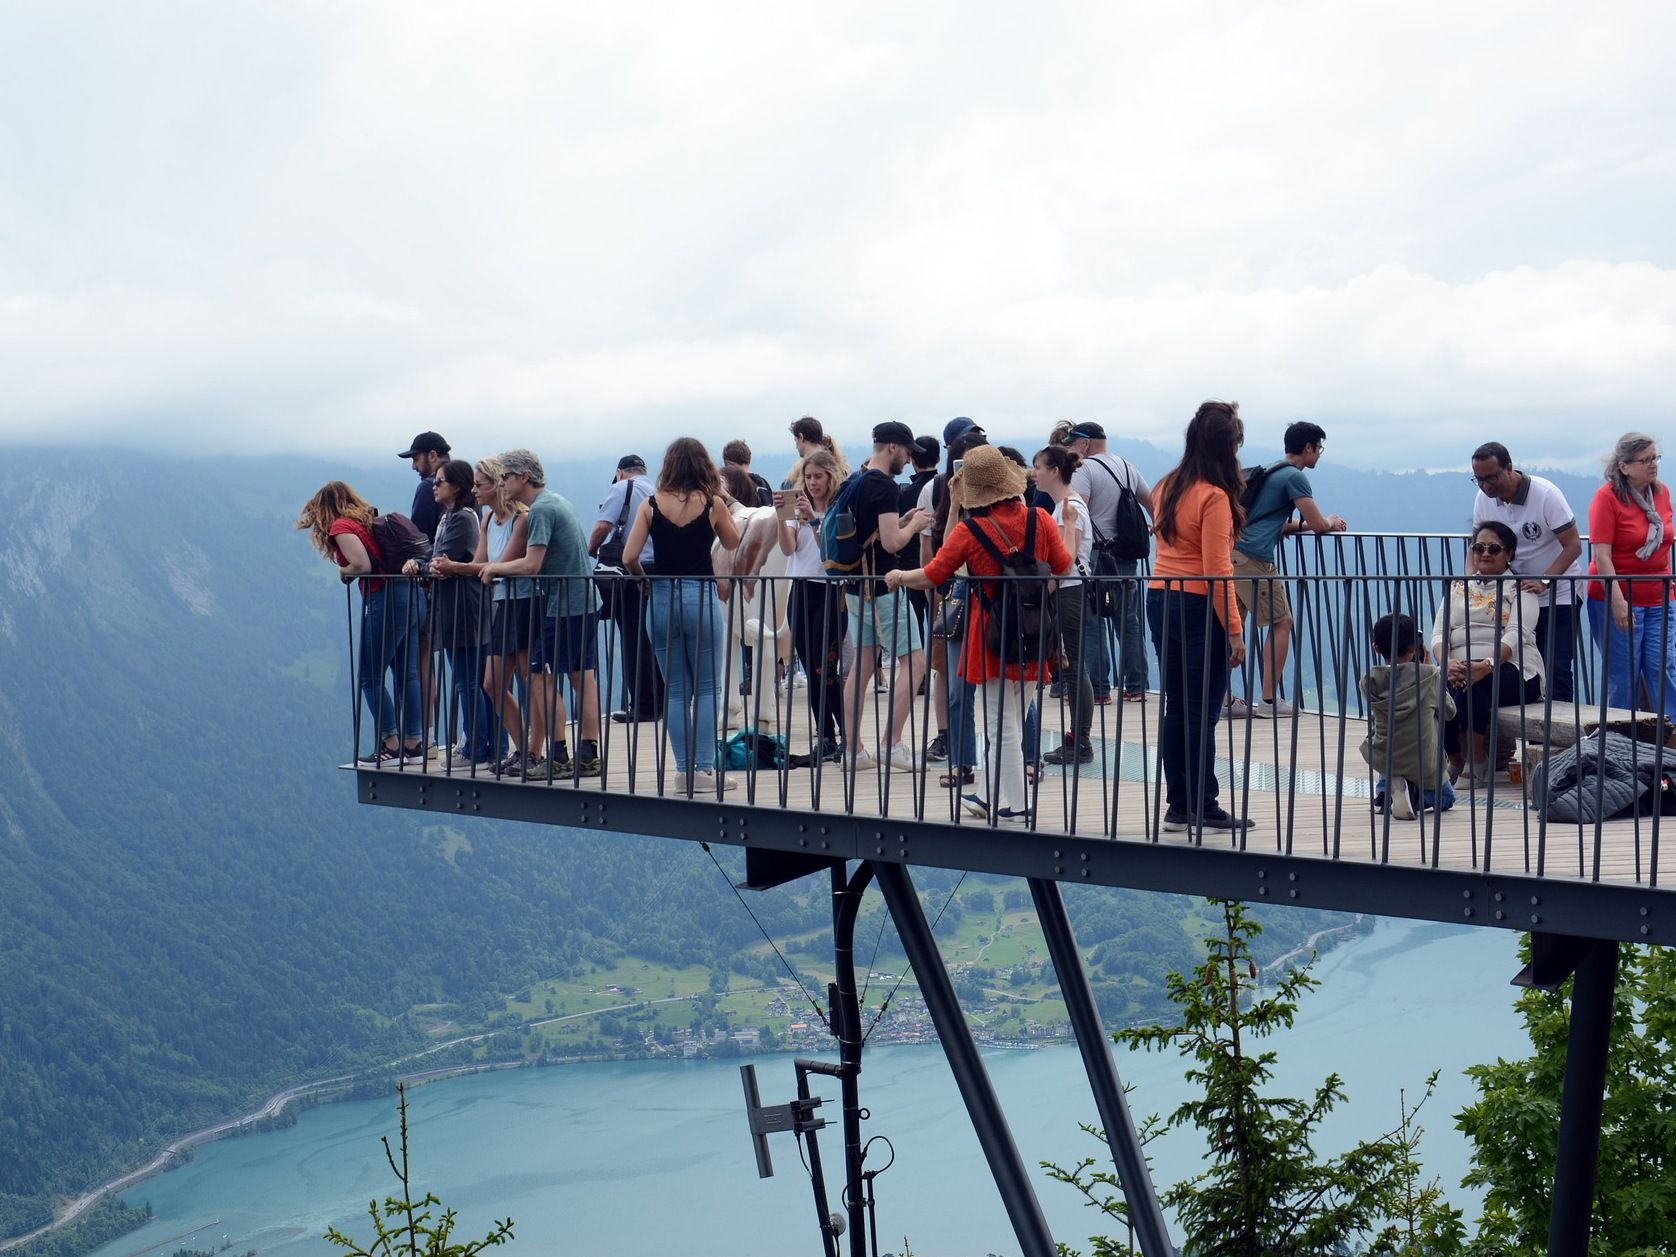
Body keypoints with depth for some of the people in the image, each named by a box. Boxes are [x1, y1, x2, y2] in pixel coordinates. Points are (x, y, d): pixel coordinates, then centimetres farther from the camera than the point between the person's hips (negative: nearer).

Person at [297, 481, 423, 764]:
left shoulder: (341, 526, -3)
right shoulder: (370, 519, 19)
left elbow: (362, 564, -14)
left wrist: (344, 573, 2)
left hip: (384, 598, -8)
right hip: (409, 593, 8)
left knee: (371, 677, 1)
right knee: (407, 674, 10)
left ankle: (391, 745, 0)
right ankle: (414, 743, 11)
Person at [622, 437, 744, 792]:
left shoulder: (651, 504, 0)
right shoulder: (712, 504, -3)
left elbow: (629, 557, -5)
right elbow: (733, 543, 14)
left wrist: (645, 578, 13)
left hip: (662, 599, 2)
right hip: (701, 597, -2)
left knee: (675, 691, 9)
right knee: (707, 689, 5)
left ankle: (684, 770, 9)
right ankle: (703, 769, 1)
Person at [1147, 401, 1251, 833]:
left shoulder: (1167, 487, 7)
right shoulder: (1214, 497, -15)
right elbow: (1216, 570, -18)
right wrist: (1234, 630, -15)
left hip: (1159, 599, 7)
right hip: (1199, 607, -7)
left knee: (1174, 707, 11)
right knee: (1202, 713, -1)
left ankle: (1178, 804, 15)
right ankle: (1203, 808, 4)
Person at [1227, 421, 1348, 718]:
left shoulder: (1272, 473, 25)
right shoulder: (1294, 477, -5)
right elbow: (1318, 525, -7)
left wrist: (1302, 524, 21)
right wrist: (1332, 522, 15)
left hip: (1234, 553, 9)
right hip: (1255, 559, -9)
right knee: (1281, 623, 2)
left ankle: (1223, 699, 6)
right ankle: (1269, 700, 1)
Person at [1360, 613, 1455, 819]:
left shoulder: (1369, 681, -8)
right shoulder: (1430, 675, -12)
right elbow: (1449, 712, 6)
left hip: (1382, 761, 2)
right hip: (1423, 763, -2)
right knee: (1446, 797, 28)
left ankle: (1384, 790, 12)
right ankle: (1415, 793, -4)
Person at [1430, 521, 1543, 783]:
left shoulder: (1520, 587, 7)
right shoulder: (1458, 587, 21)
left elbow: (1516, 634, -10)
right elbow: (1439, 633, 8)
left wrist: (1487, 666, -28)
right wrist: (1448, 662, -16)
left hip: (1511, 668, -3)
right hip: (1460, 667, 3)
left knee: (1473, 684, -37)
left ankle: (1479, 762, -20)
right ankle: (1454, 759, -10)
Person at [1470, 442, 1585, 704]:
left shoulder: (1546, 494, -18)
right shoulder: (1483, 498, -2)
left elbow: (1573, 546, -19)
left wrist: (1544, 582, -31)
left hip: (1559, 595, -5)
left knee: (1556, 670, -12)